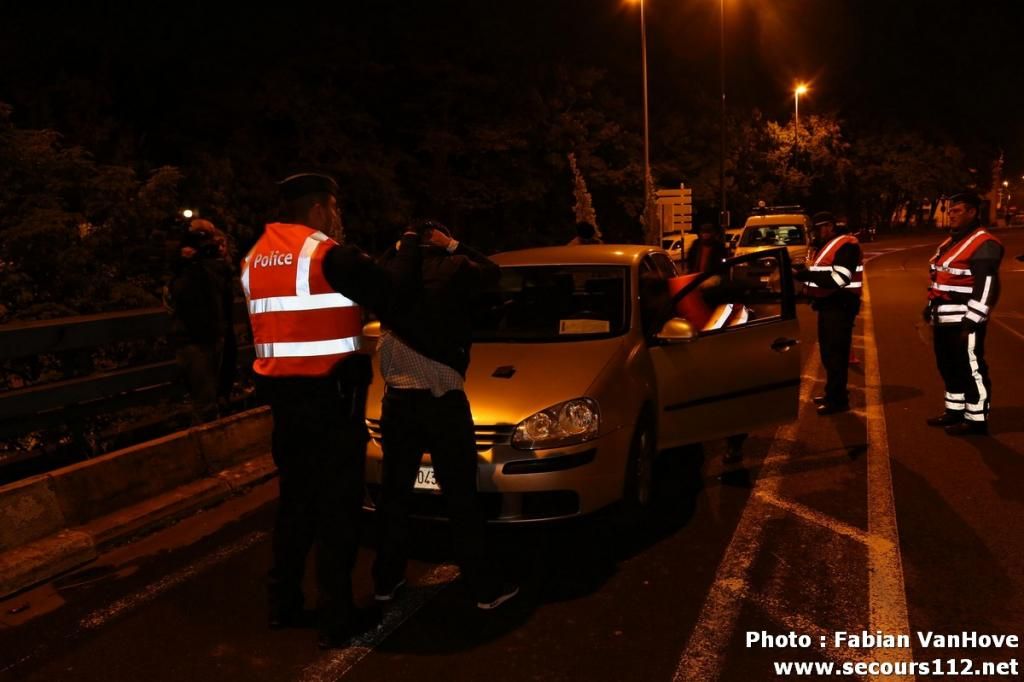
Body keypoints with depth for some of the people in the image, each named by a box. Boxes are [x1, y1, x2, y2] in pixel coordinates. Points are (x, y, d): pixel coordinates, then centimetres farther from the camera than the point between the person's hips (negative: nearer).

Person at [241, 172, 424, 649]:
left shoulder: (255, 259, 11)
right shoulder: (327, 254, -13)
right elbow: (394, 301, -14)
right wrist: (411, 246, -1)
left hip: (283, 396, 8)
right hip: (331, 397, -7)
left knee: (295, 500, 19)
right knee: (337, 506, 1)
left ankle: (284, 603, 28)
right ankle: (336, 618, 9)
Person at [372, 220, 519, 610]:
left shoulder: (391, 269, 2)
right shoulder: (453, 268, -5)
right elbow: (492, 273, 11)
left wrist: (401, 249, 17)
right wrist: (453, 246, 15)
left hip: (397, 399, 4)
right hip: (443, 398, -4)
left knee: (394, 493, 14)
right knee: (461, 497, 3)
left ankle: (386, 580, 25)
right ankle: (485, 588, 11)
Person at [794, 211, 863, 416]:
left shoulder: (847, 245, -15)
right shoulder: (828, 245, 18)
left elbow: (839, 279, -25)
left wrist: (806, 275, -24)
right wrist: (805, 274, 7)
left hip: (841, 305, -10)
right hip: (829, 304, 10)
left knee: (835, 352, -8)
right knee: (828, 351, 16)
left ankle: (837, 400, -4)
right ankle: (833, 392, 27)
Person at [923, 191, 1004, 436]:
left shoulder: (983, 244, -15)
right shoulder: (951, 241, 16)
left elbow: (986, 287, -21)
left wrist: (972, 322, -23)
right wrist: (931, 304, 21)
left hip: (964, 320, -10)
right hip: (945, 319, 10)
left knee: (971, 369, -2)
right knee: (949, 366, 18)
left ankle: (976, 420, 7)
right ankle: (954, 410, 31)